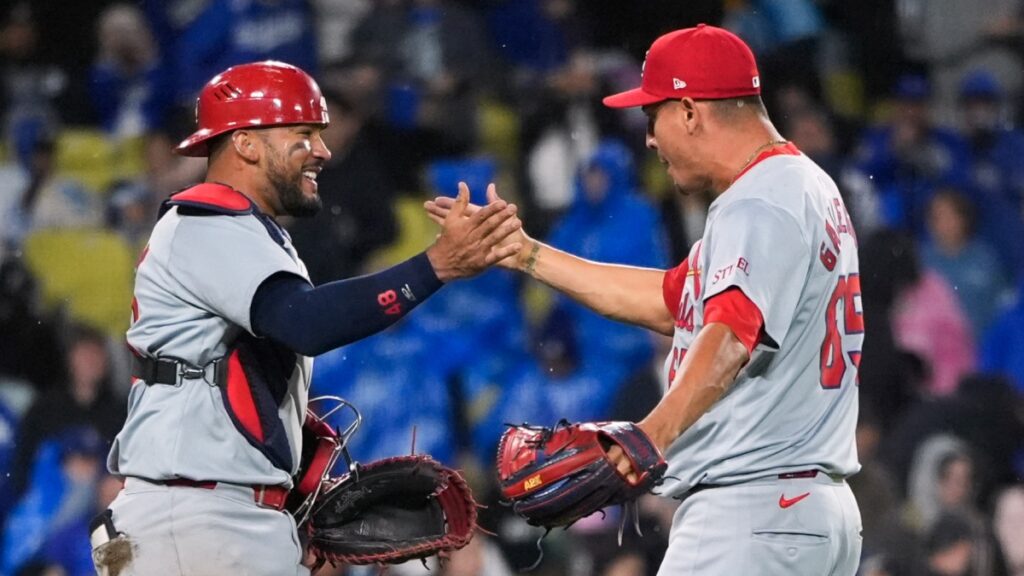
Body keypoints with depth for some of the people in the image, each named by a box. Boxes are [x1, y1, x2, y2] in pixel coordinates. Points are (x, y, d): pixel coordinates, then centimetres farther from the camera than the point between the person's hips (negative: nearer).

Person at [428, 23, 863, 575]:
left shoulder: (762, 203, -13)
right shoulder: (804, 188, 21)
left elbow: (733, 330, -31)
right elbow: (672, 301, 29)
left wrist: (658, 430, -47)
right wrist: (526, 254, 30)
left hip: (748, 513, -11)